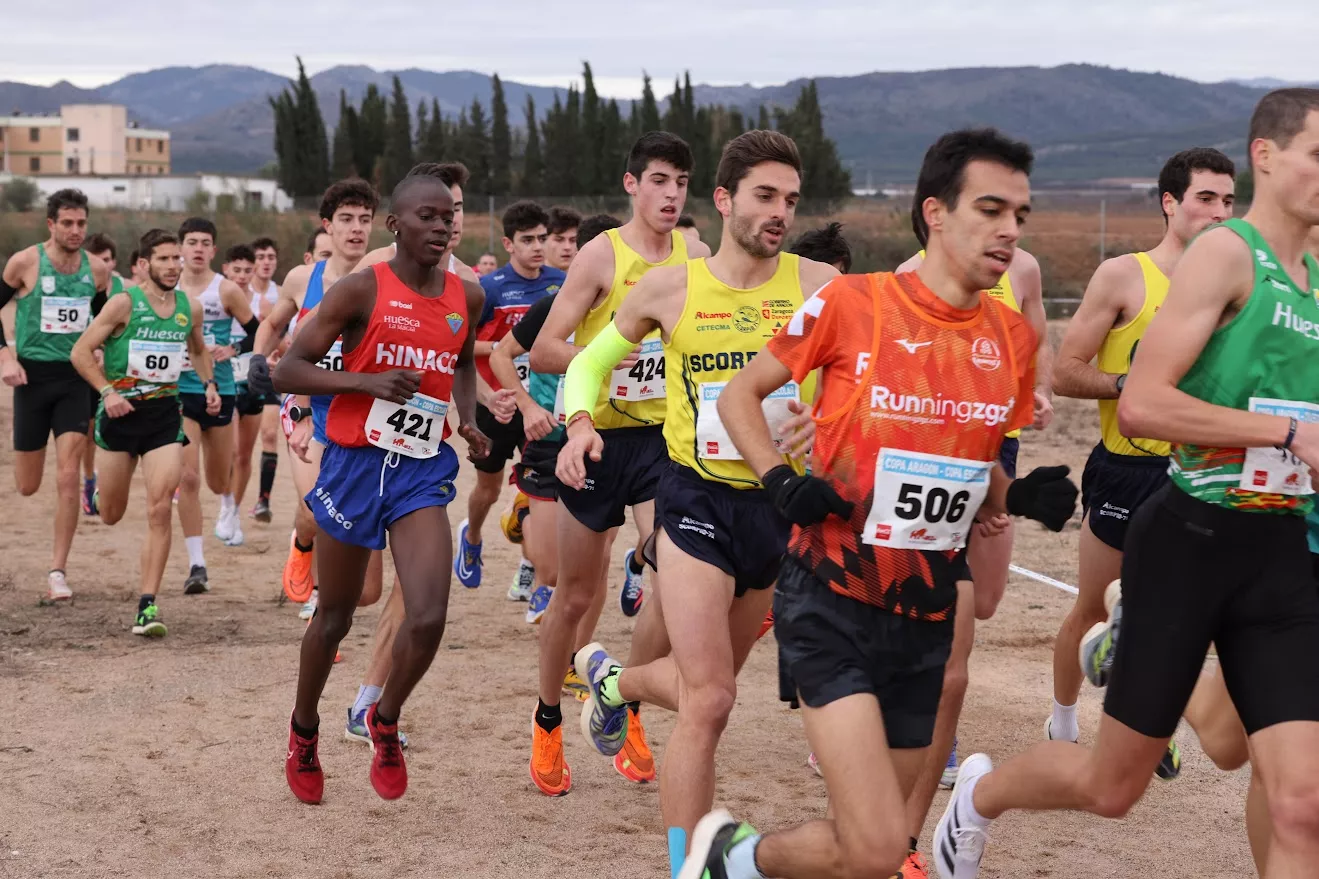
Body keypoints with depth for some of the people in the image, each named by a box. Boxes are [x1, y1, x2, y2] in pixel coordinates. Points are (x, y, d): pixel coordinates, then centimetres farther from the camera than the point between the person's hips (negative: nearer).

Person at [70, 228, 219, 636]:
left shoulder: (190, 308, 4)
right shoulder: (124, 303, -9)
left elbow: (199, 350, 24)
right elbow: (81, 351, -7)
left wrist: (209, 384, 8)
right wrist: (106, 392, -18)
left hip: (165, 412, 2)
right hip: (122, 411, -2)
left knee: (160, 510, -13)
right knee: (110, 515, 11)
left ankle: (147, 606, -11)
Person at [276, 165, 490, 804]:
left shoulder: (466, 297, 5)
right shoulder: (362, 290, -9)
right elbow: (287, 371, -10)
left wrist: (469, 419, 7)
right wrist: (369, 382, -22)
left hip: (424, 469, 3)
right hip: (357, 463, -3)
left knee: (429, 618, -14)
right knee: (335, 617, 12)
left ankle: (386, 721, 14)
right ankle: (304, 730, 37)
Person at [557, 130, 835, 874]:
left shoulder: (819, 286, -5)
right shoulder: (670, 289, -4)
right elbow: (590, 362, 10)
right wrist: (580, 424, -10)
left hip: (783, 504, 3)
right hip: (697, 502, -2)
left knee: (703, 685, 21)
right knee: (709, 702, -11)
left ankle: (613, 681, 55)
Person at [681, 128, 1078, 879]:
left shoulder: (1014, 338, 4)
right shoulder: (850, 304, -11)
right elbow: (740, 395, 2)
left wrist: (1024, 497, -4)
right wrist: (780, 481, -14)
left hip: (928, 615, 6)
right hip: (834, 605, -6)